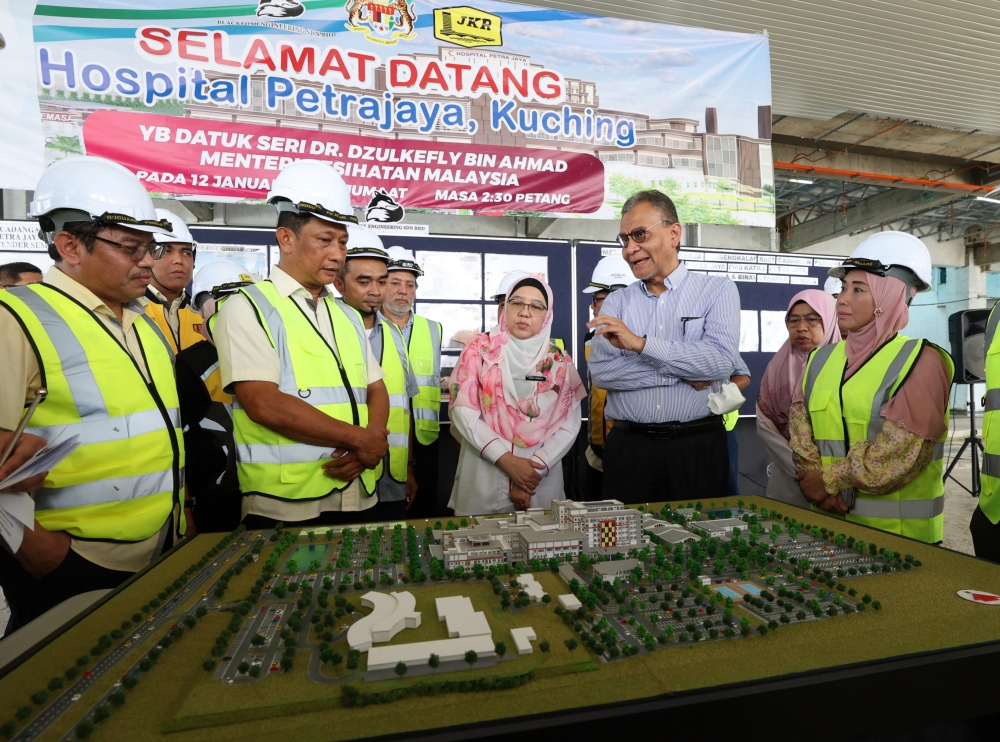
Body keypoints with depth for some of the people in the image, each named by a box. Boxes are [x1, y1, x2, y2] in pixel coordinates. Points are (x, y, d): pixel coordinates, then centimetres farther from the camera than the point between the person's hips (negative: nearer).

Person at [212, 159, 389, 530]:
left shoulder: (347, 317, 14)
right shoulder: (248, 308, -6)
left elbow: (376, 390, 11)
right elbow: (265, 404, -17)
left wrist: (368, 447, -10)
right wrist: (361, 439, -13)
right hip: (284, 506, -5)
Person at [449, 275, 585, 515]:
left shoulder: (560, 362, 4)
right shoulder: (480, 349, -1)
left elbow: (569, 425, 0)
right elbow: (462, 411, -9)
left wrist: (535, 470, -11)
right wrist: (507, 459, -14)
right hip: (483, 481, -1)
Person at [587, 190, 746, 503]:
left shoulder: (718, 290, 3)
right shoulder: (616, 302, 7)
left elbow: (722, 361, -14)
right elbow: (600, 371, -8)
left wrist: (641, 343, -18)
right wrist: (682, 375, -11)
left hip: (699, 447, -1)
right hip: (628, 448, 2)